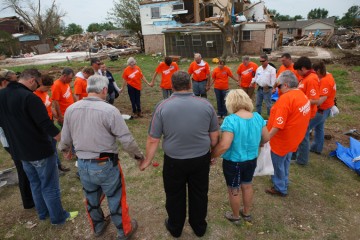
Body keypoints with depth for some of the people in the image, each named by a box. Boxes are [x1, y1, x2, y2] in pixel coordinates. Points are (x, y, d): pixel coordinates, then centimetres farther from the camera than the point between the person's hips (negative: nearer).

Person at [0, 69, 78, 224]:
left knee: (35, 183, 23)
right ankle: (58, 217, 21)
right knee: (49, 186, 7)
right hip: (39, 150, -8)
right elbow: (47, 125, -26)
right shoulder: (29, 97, -24)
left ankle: (43, 213, 38)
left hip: (19, 150, 8)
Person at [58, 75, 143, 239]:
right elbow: (126, 139, -18)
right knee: (115, 199, 15)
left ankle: (98, 227, 49)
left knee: (91, 198, 25)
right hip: (105, 164, -5)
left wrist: (64, 149, 30)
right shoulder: (109, 110, -22)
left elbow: (65, 139, 7)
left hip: (82, 164, 6)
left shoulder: (70, 109, -5)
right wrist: (137, 155, 0)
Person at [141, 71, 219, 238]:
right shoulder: (206, 105, -7)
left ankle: (175, 228, 44)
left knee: (175, 196, 21)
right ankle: (199, 227, 44)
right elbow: (214, 136, 0)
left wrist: (147, 160, 4)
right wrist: (212, 154, 17)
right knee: (199, 194, 22)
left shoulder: (162, 106, -14)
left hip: (174, 161, -1)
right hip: (201, 159, 2)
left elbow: (153, 139, -11)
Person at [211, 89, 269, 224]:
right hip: (252, 160, 6)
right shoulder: (258, 117, -8)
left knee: (234, 190, 17)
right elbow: (266, 138, 3)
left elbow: (224, 146, -31)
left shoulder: (231, 120, -27)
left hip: (233, 162, -6)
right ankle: (247, 213, 47)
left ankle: (235, 217, 39)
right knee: (247, 185, 27)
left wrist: (211, 156, -16)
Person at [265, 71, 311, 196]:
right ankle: (283, 182, 44)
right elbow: (295, 118, 10)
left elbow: (278, 125, -30)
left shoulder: (286, 98, -27)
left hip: (282, 140, -8)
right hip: (293, 138, 8)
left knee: (278, 164, 11)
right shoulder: (302, 95, 2)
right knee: (285, 162, 26)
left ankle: (280, 188, 28)